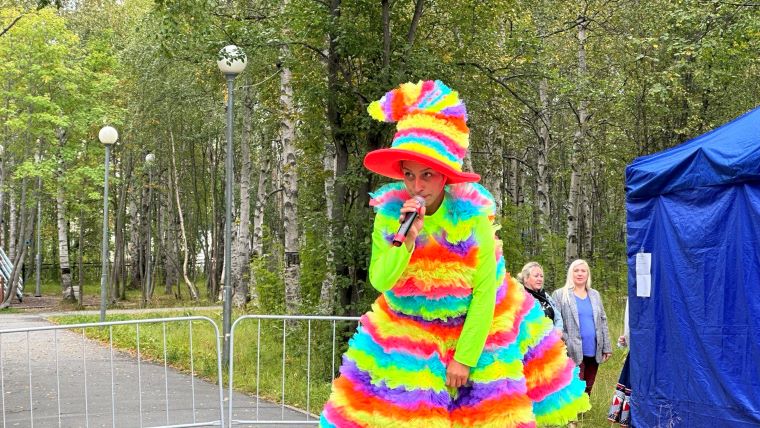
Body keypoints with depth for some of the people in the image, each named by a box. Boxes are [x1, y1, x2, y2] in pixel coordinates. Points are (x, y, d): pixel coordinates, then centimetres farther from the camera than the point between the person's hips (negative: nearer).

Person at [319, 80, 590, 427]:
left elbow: (484, 293, -16)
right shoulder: (389, 213, -13)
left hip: (473, 327, -1)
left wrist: (464, 357, -16)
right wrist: (407, 238, -32)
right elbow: (380, 281, -18)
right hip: (408, 334, 2)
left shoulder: (473, 218, -19)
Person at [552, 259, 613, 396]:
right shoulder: (560, 295, 1)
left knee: (587, 390, 10)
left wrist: (607, 347, 12)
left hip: (593, 351, 5)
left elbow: (602, 321, 17)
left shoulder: (595, 295, 16)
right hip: (574, 352, -5)